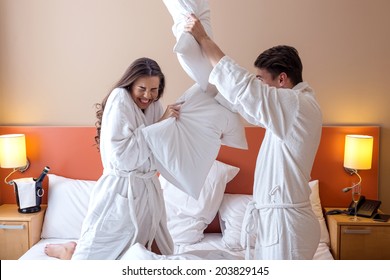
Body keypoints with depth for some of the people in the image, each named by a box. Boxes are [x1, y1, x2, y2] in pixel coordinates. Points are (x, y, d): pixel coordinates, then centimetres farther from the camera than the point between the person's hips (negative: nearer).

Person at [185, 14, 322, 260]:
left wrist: (203, 38, -15)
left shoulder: (299, 105, -20)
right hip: (274, 218, 9)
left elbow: (242, 87, -23)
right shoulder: (293, 105, 9)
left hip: (285, 223, -9)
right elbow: (247, 100, 20)